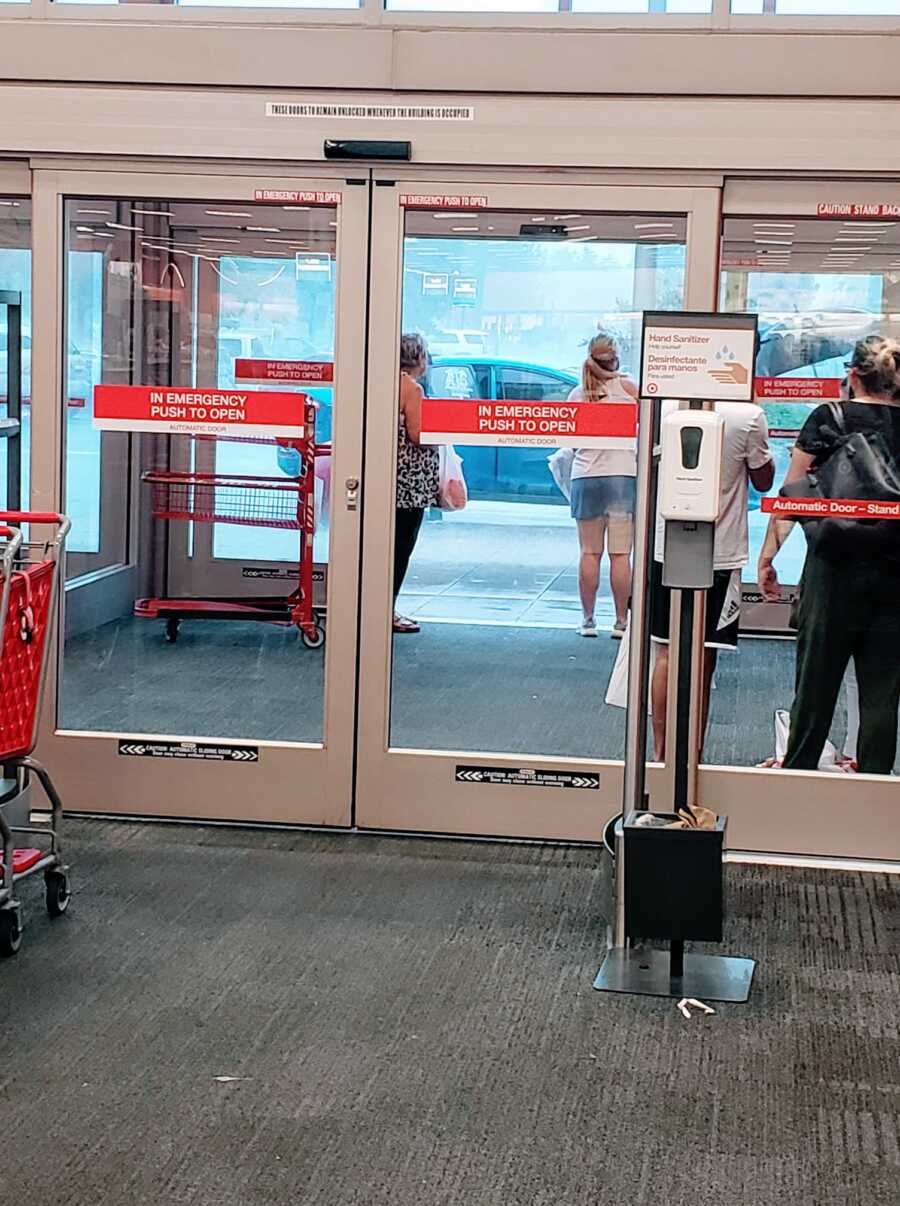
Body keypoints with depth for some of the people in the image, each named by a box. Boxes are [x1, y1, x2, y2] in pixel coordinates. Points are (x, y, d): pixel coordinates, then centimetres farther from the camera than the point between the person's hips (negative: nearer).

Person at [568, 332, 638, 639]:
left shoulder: (576, 394, 7)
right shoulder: (624, 386, -2)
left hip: (585, 478, 3)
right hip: (622, 475, -3)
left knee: (590, 553, 8)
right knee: (620, 554, 0)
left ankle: (588, 619, 11)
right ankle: (621, 621, 2)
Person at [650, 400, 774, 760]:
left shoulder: (661, 407, -4)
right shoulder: (748, 416, -14)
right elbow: (763, 481, 1)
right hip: (720, 554, -3)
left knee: (667, 654, 11)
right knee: (703, 661, 3)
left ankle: (661, 755, 16)